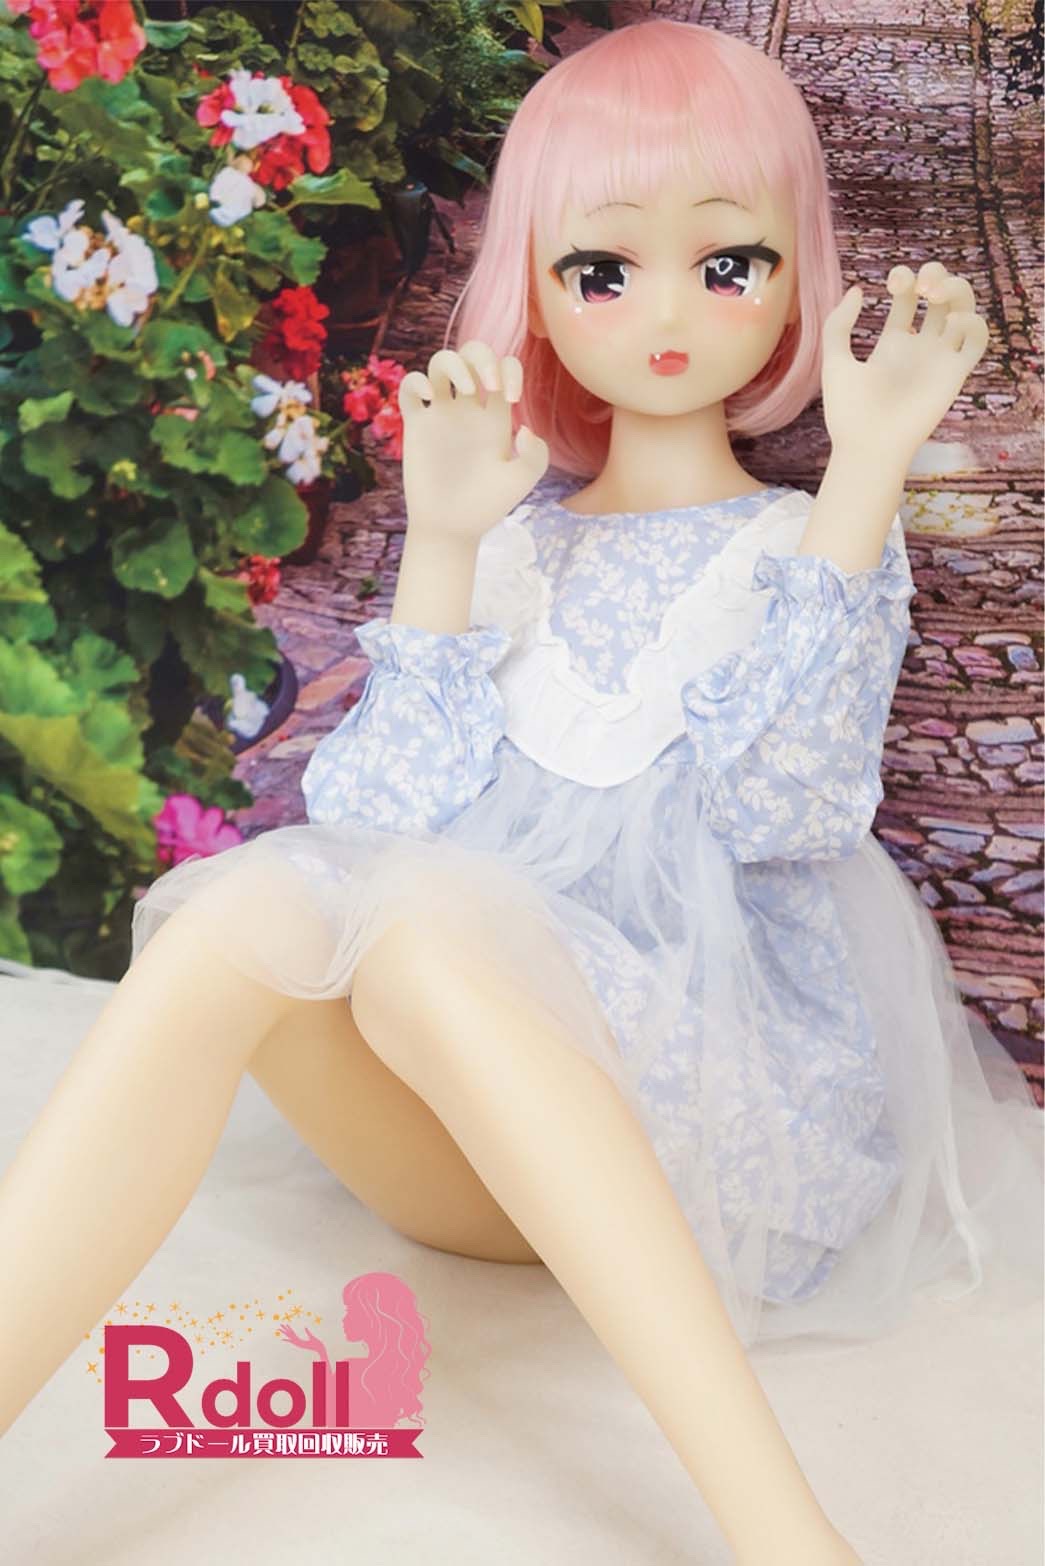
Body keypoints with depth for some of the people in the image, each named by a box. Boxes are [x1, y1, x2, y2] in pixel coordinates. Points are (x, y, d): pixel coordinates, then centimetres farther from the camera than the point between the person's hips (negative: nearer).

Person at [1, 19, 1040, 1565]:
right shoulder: (513, 536, 13)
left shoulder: (814, 545, 8)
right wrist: (439, 543, -5)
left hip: (700, 1101, -2)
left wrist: (869, 467, -16)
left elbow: (778, 810, -13)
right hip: (463, 1142, 3)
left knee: (423, 929, -34)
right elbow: (397, 820, 1)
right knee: (240, 911, -28)